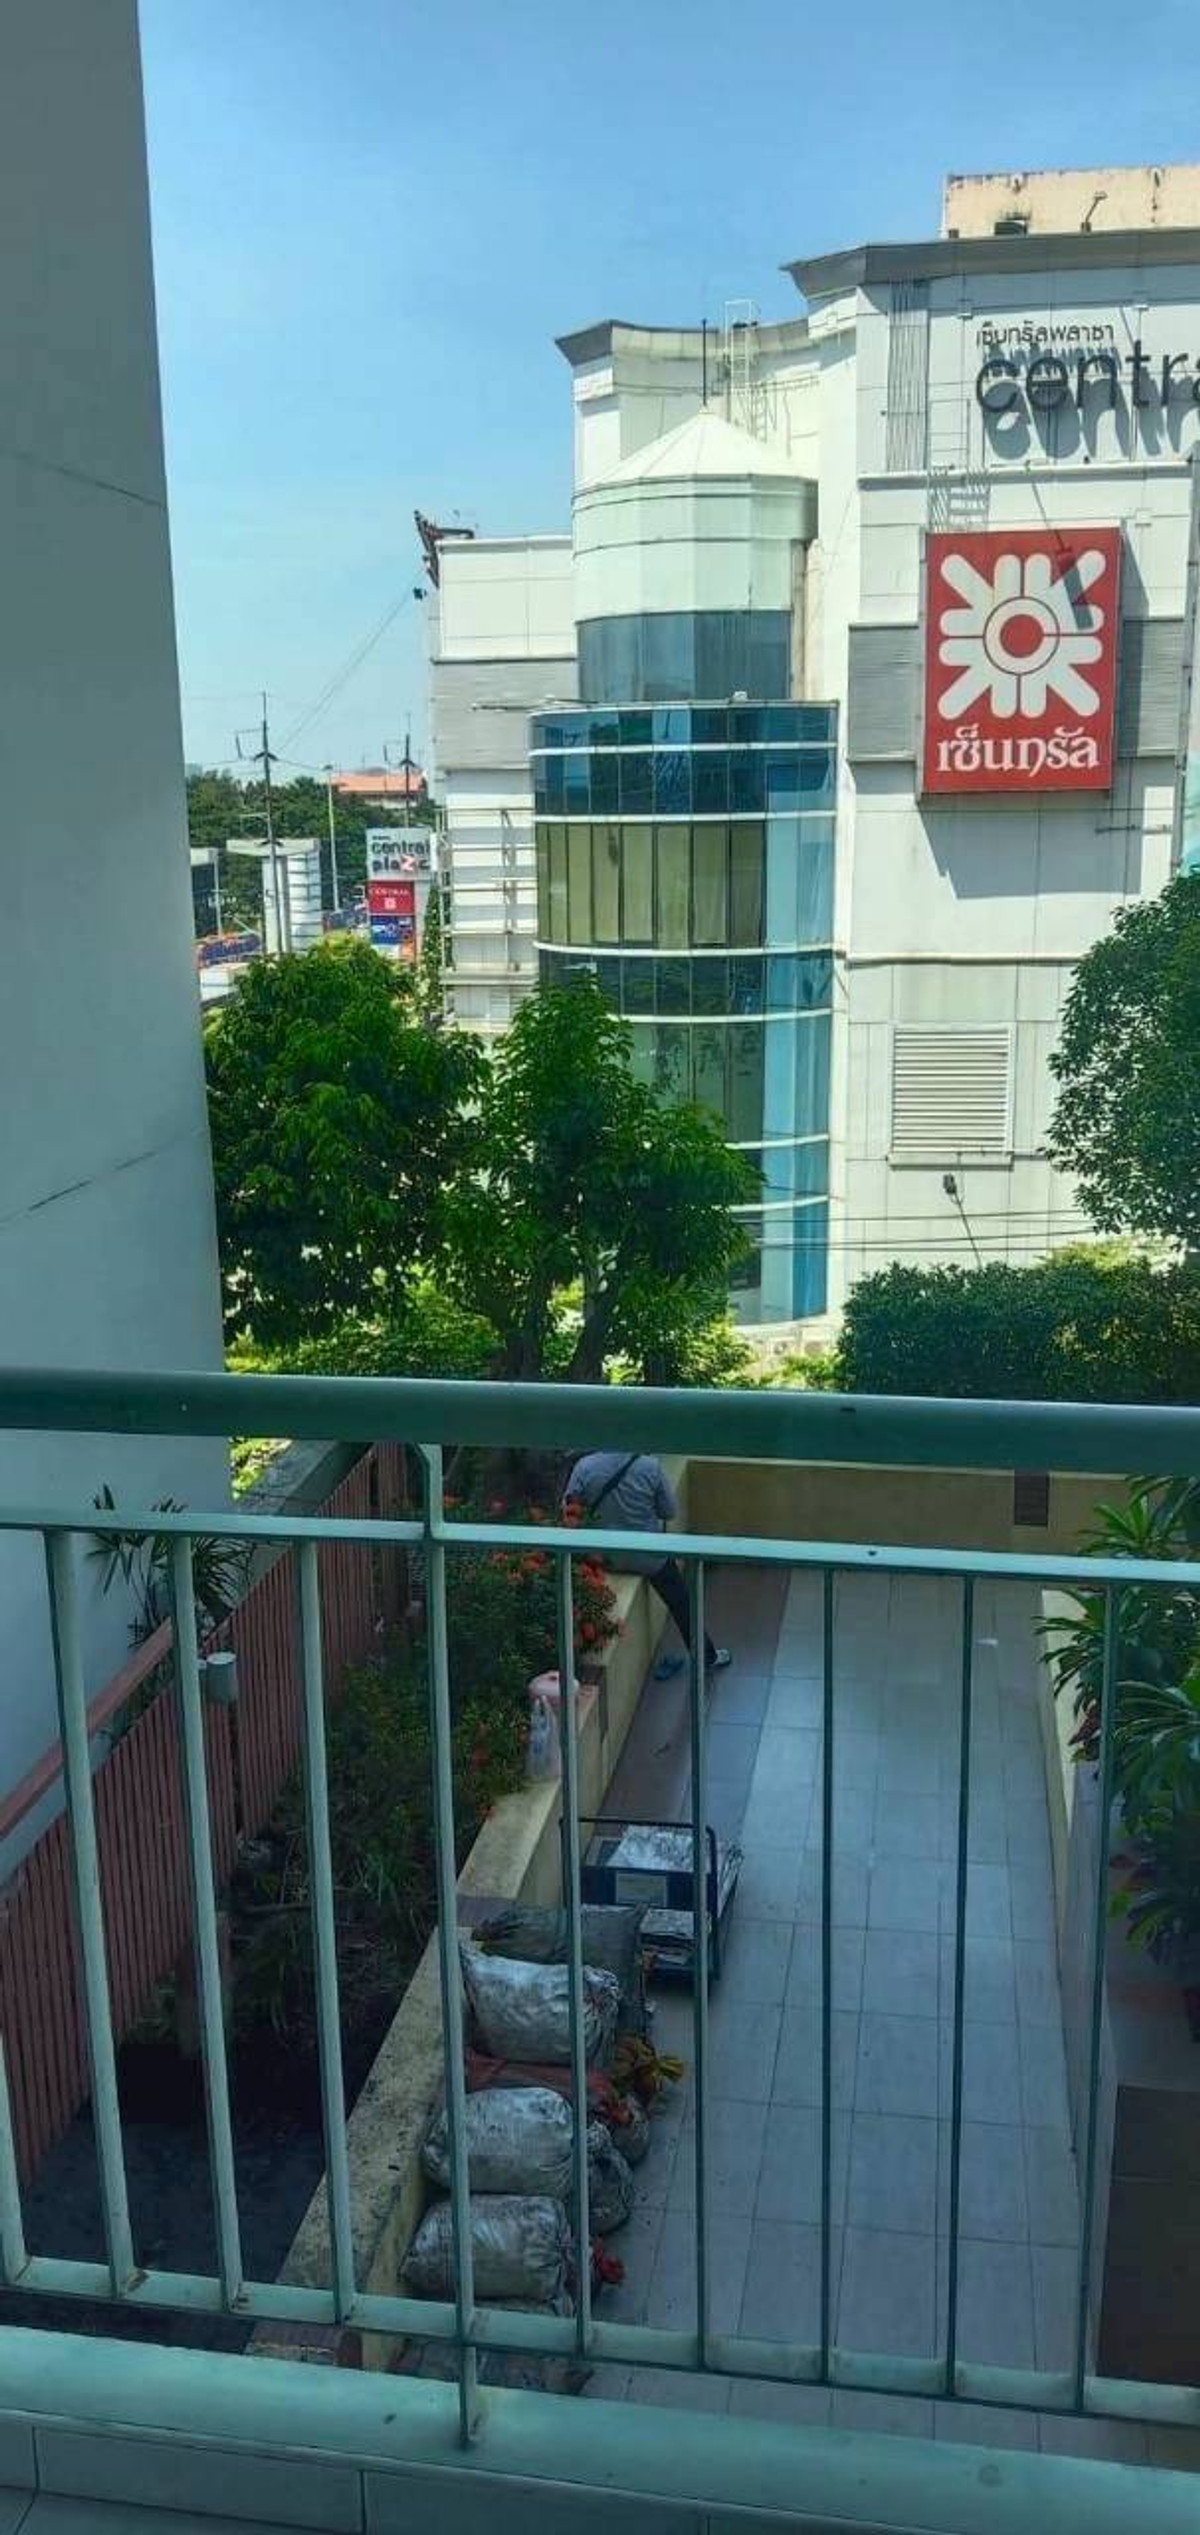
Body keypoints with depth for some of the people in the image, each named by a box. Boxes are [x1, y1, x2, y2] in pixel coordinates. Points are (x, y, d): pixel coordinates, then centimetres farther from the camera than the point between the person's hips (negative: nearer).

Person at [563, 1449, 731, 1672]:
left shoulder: (585, 1467, -17)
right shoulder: (650, 1466, -20)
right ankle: (708, 1656, 36)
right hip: (650, 1556, -1)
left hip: (608, 1558, 1)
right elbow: (670, 1512, -9)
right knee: (681, 1604, 20)